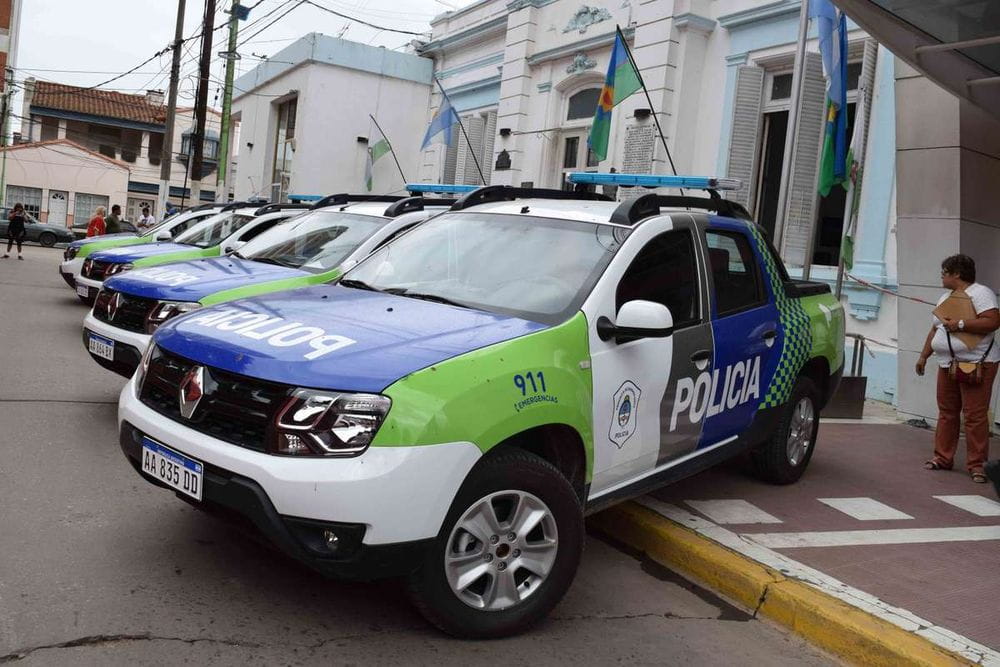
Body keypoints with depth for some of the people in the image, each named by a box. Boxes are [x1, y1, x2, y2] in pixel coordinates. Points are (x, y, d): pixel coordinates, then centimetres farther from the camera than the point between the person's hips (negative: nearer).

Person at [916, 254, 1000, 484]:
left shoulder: (980, 293, -7)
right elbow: (935, 331, 25)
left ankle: (977, 464, -2)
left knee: (975, 415, -7)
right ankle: (943, 458, 17)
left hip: (976, 364, -8)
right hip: (947, 365, 8)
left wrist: (960, 324, -20)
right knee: (946, 413, 10)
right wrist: (923, 356, 23)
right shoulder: (945, 298, 20)